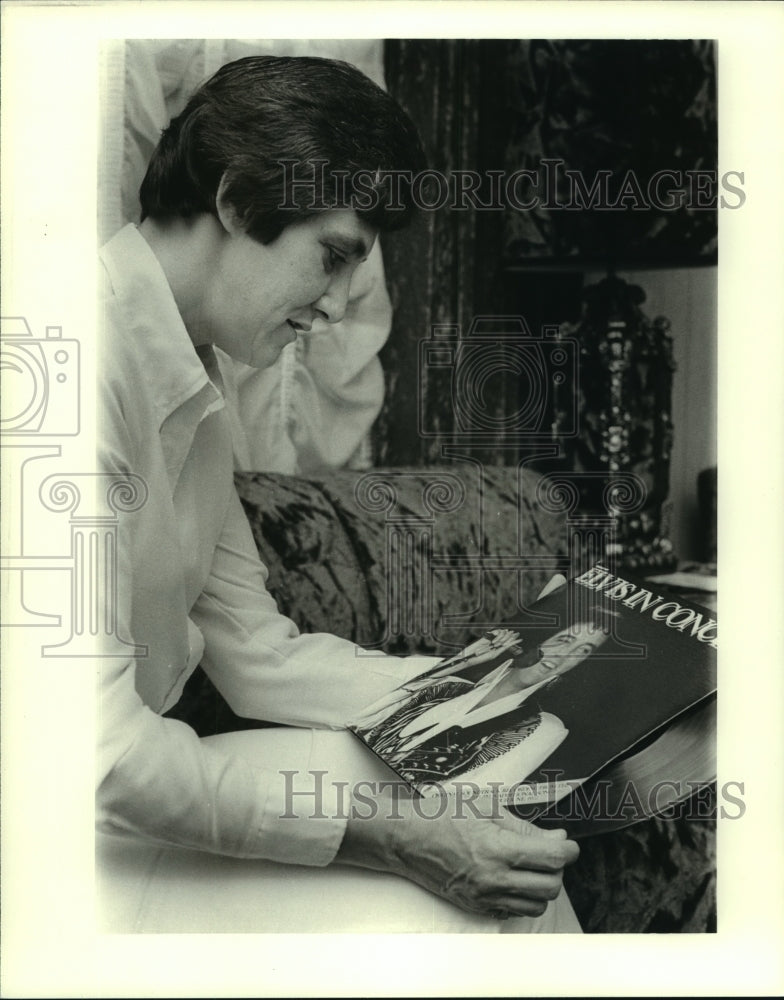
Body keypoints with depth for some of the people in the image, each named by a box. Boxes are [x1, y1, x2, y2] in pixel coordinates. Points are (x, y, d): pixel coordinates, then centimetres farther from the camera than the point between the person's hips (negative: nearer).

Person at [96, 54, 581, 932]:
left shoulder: (192, 384, 8)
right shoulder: (97, 362, -24)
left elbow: (259, 654, 7)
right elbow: (98, 750, -26)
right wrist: (392, 839, -24)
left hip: (137, 774, 8)